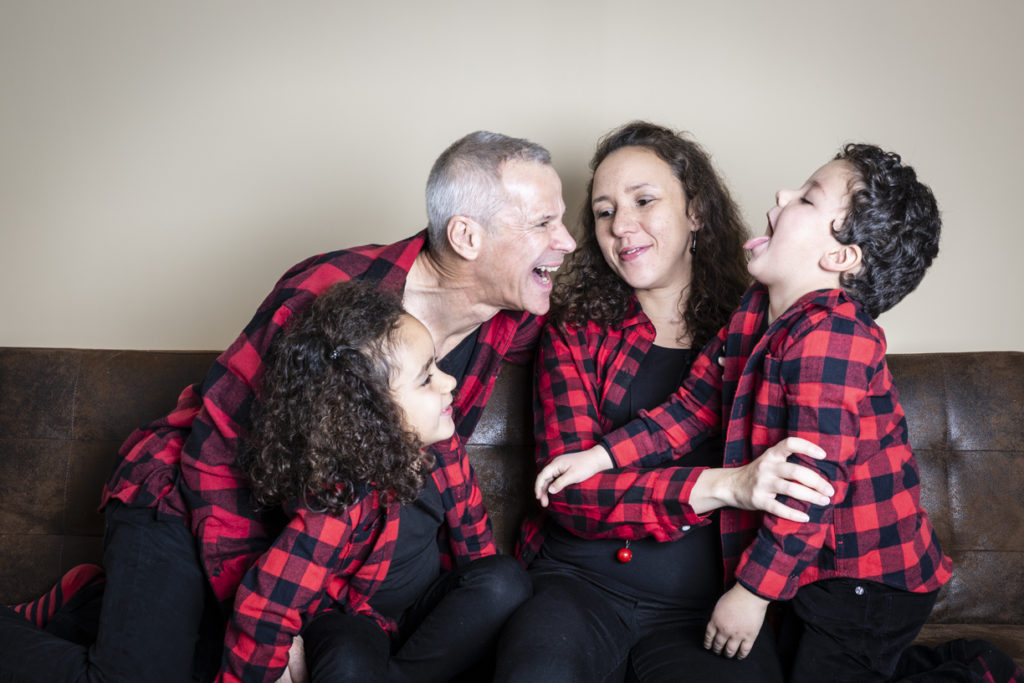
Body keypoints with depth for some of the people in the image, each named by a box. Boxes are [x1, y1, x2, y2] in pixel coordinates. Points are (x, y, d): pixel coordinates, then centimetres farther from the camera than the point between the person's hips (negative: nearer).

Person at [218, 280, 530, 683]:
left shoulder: (441, 449, -13)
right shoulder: (339, 502, -33)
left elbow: (473, 537, 5)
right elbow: (265, 608, -30)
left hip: (428, 605, 7)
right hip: (350, 617, -6)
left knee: (505, 578, -21)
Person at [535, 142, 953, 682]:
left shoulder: (830, 339, -26)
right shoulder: (756, 311, 3)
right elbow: (695, 405, 9)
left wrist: (752, 592, -22)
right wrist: (600, 455, 2)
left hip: (869, 579, -9)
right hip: (819, 567, 9)